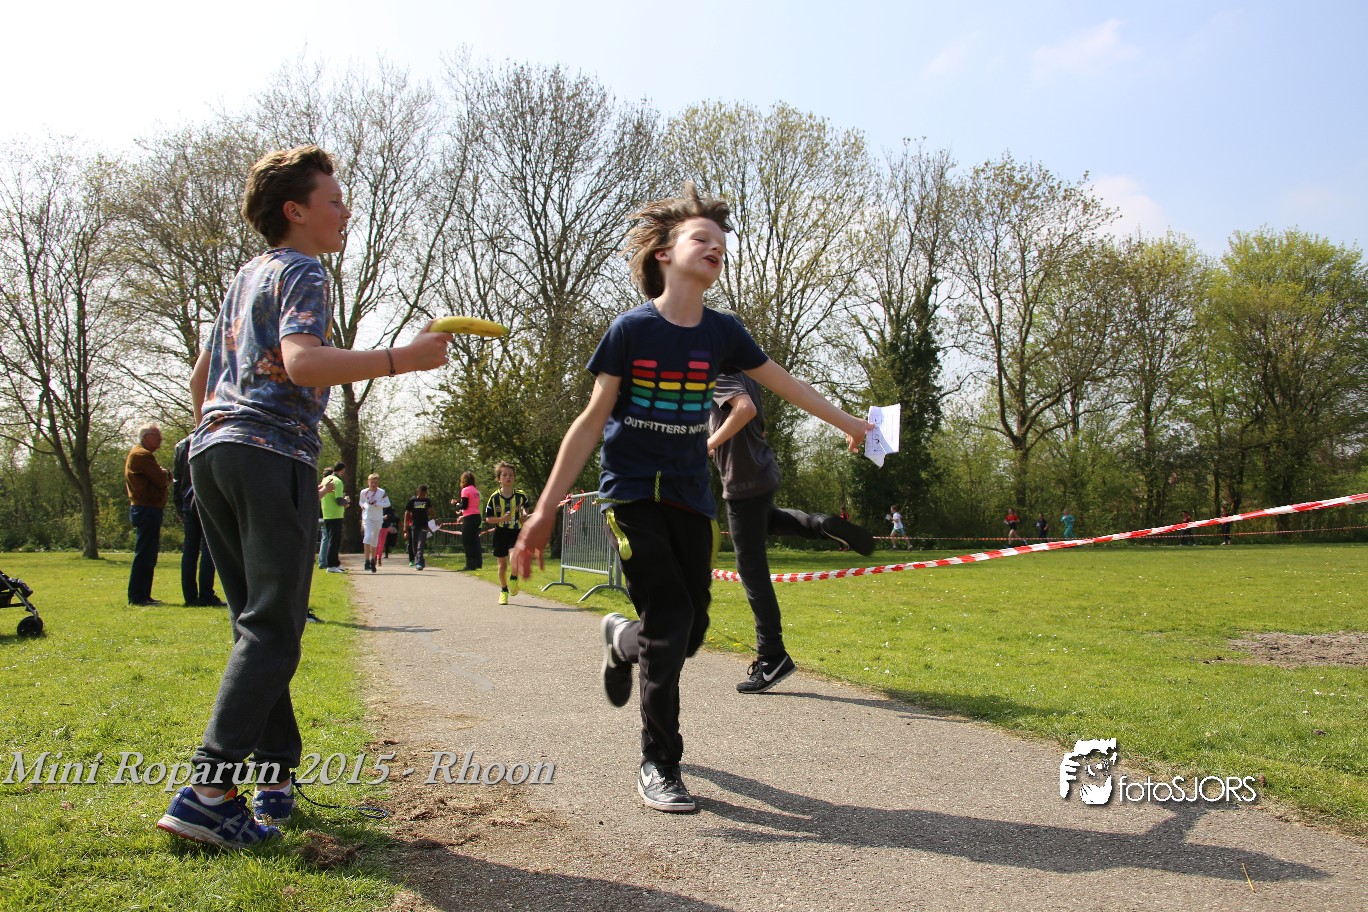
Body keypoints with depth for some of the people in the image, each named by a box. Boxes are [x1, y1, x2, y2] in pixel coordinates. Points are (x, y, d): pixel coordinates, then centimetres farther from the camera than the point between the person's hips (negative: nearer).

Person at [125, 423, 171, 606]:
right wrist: (166, 474, 4)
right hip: (148, 510, -11)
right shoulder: (142, 455, -11)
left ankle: (142, 595, 18)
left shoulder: (137, 454, 24)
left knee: (146, 555, 14)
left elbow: (163, 480, 19)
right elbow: (162, 480, -16)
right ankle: (137, 596, -9)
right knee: (145, 554, -10)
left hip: (143, 509, 11)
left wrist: (163, 475, -1)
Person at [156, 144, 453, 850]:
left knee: (257, 622, 10)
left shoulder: (246, 277, 26)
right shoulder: (303, 271, 0)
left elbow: (200, 375, 30)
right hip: (271, 455, -9)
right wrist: (401, 359, -24)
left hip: (212, 453, 9)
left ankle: (274, 774, 12)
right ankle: (208, 788, -18)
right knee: (273, 628, -11)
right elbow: (301, 363, -19)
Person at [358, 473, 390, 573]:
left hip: (378, 519, 0)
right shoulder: (363, 492, 4)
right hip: (367, 518, 0)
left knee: (375, 540, 7)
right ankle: (367, 560, -16)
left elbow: (387, 503, -2)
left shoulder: (382, 492, -1)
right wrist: (364, 506, -3)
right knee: (367, 537, -19)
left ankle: (373, 560, 23)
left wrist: (377, 503, -15)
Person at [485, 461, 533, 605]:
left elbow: (526, 505, 21)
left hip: (517, 532, -1)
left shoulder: (521, 495, -2)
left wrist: (524, 514, 3)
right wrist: (503, 518, -19)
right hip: (500, 533, 1)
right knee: (502, 564, 9)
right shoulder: (494, 498, -6)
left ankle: (514, 579, -1)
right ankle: (503, 591, 27)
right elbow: (488, 519, -4)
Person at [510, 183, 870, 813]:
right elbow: (591, 421, -8)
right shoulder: (632, 329, -8)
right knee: (669, 619, -15)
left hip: (690, 497, 4)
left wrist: (847, 423, 27)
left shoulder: (721, 332, 2)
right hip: (631, 494, -4)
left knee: (691, 630, 3)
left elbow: (784, 383, 18)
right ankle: (658, 766, 1)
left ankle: (621, 638, 39)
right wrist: (545, 510, -11)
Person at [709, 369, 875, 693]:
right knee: (764, 520, 41)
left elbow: (745, 408, -35)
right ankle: (822, 524, 18)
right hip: (763, 470, 10)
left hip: (744, 481, -10)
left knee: (752, 570, -4)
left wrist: (710, 444, -27)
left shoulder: (719, 377, -17)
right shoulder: (744, 375, 10)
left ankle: (772, 658, 0)